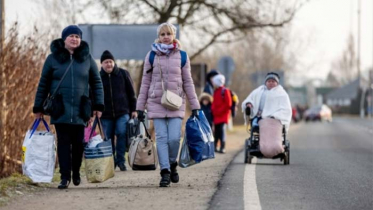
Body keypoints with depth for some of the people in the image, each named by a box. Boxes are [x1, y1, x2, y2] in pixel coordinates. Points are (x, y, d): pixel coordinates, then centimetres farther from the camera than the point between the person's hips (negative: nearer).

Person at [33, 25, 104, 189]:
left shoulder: (87, 58, 7)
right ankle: (65, 176, -2)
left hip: (80, 110, 1)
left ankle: (76, 172, 24)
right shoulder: (53, 58, 4)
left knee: (78, 143, 4)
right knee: (63, 142, -5)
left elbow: (96, 83, 10)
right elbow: (43, 84, 7)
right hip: (60, 110, -1)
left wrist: (99, 105, 3)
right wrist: (38, 107, 5)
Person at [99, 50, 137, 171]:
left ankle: (120, 160, -5)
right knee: (108, 138, 4)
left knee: (121, 133, -17)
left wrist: (133, 110, 4)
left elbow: (131, 93, 8)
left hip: (123, 112, -1)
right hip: (106, 115, 1)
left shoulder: (123, 74, 5)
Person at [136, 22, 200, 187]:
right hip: (156, 103, 0)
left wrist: (195, 105, 7)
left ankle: (172, 164, 15)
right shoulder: (151, 56, 6)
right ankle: (165, 172, -3)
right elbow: (145, 82, 9)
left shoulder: (181, 56, 7)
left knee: (174, 137, -11)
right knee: (161, 138, -6)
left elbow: (188, 82, 11)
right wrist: (140, 106, 6)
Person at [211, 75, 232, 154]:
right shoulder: (216, 91, 15)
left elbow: (228, 104, -11)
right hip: (216, 116, 7)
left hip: (223, 116, -7)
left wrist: (219, 111, -12)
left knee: (222, 131, -10)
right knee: (216, 132, 10)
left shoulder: (225, 91, -7)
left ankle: (222, 148, -10)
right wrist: (213, 110, 7)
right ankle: (215, 146, 15)